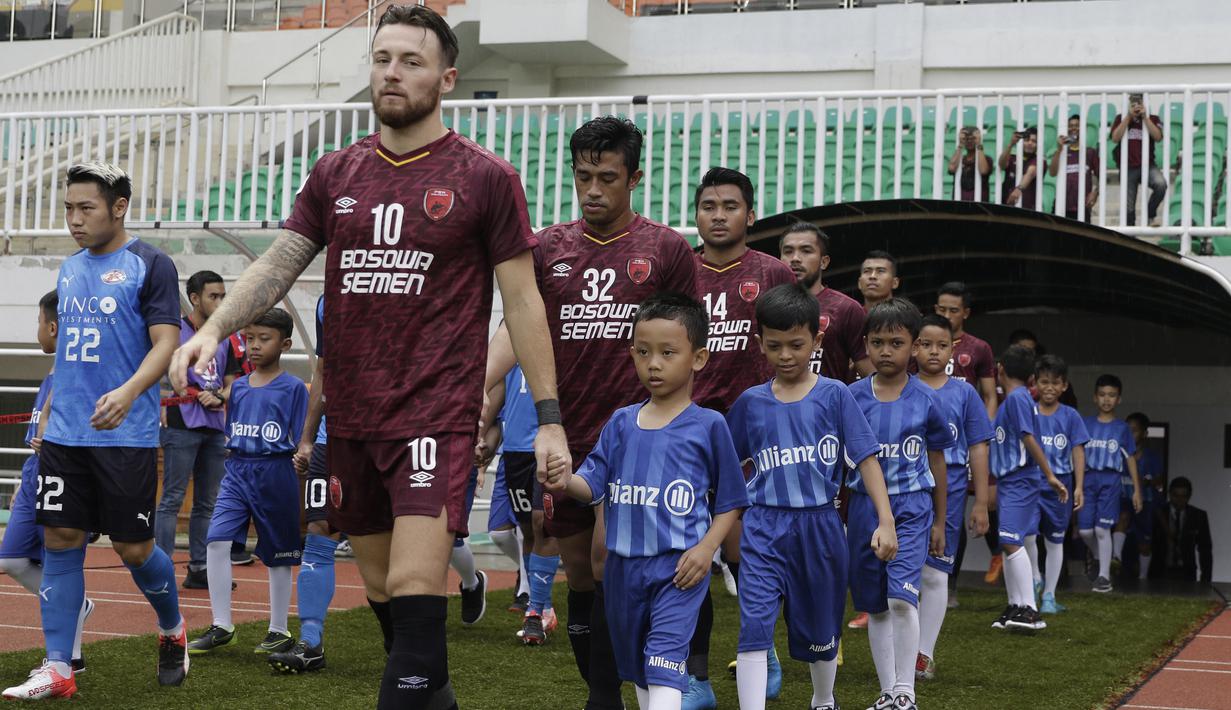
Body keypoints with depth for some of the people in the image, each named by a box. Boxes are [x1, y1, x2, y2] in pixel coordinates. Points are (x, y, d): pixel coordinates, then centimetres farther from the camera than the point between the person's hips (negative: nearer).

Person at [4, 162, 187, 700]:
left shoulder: (149, 265, -5)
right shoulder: (69, 269, 15)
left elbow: (166, 342, -12)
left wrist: (128, 392, -28)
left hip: (127, 435, -6)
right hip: (64, 434, 6)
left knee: (132, 547, 0)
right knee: (60, 541, 0)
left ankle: (172, 630, 27)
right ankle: (57, 668, 4)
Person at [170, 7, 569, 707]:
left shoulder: (486, 177, -3)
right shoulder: (335, 173, 10)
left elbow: (522, 301, -1)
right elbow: (279, 263, 6)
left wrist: (549, 417, -5)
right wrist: (214, 328, -12)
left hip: (437, 413, -5)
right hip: (352, 414, 5)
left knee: (414, 588, -16)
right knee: (381, 588, 14)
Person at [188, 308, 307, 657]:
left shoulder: (293, 387, -4)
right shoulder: (239, 387, 10)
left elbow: (299, 444, -5)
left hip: (275, 474, -4)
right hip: (237, 473, 4)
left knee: (278, 555, 6)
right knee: (216, 541, -11)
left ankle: (279, 630, 20)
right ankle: (221, 627, -3)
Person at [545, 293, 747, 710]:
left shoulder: (708, 425, -4)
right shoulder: (621, 423, 7)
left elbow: (730, 501, 1)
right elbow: (593, 484, 3)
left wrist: (707, 547, -12)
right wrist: (565, 481, -19)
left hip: (679, 567, -5)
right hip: (624, 563, 5)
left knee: (665, 661, -16)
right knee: (637, 665, 18)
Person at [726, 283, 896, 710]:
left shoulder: (835, 396, -2)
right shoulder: (750, 402, 3)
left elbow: (865, 459, -4)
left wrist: (885, 521, -11)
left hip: (819, 527, 0)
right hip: (764, 530, 0)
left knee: (819, 631, 16)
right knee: (754, 627, -15)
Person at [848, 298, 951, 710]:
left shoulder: (926, 401, -1)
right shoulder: (853, 397, 0)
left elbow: (937, 463, 8)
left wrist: (940, 523, 11)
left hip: (911, 506, -2)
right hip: (864, 506, 2)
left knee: (902, 597, -18)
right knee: (875, 606, 8)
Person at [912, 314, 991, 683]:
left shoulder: (964, 393, 2)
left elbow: (977, 448, 3)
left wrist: (981, 503, 0)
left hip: (948, 494, -1)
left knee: (935, 573, 2)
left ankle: (924, 653, 8)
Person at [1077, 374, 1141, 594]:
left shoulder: (1122, 428, 5)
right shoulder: (1085, 424, 8)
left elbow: (1130, 459, 8)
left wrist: (1136, 490, 5)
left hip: (1111, 480, -2)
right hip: (1089, 479, 2)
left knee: (1102, 528, -9)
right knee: (1085, 530, -1)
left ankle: (1104, 576, -2)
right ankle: (1101, 558, 28)